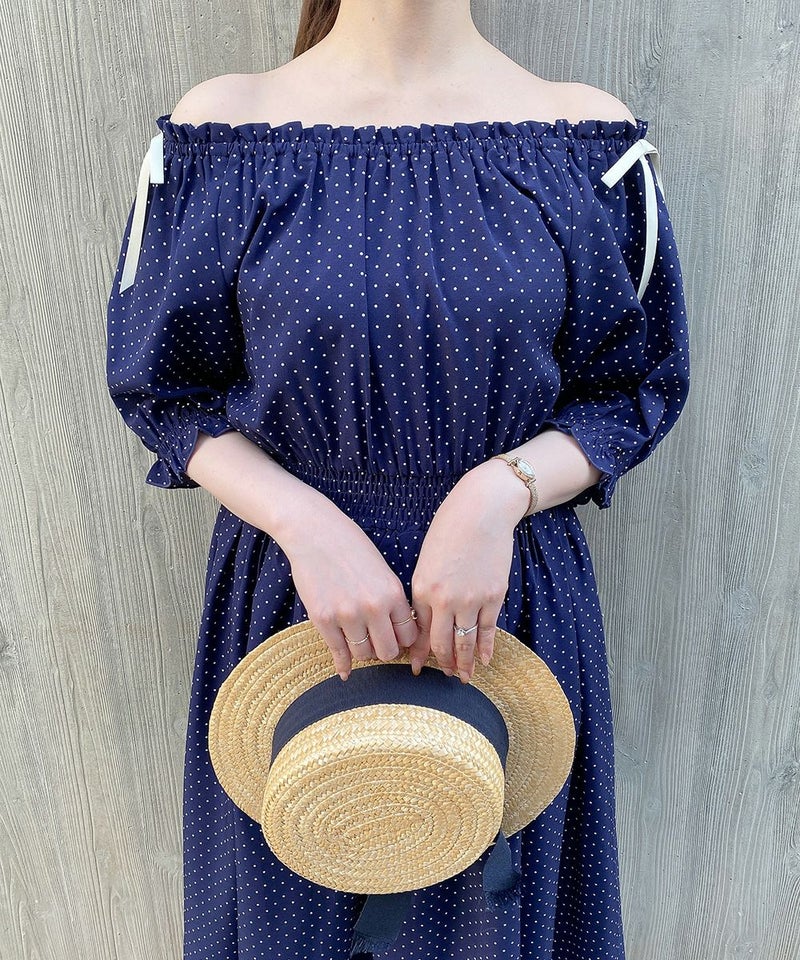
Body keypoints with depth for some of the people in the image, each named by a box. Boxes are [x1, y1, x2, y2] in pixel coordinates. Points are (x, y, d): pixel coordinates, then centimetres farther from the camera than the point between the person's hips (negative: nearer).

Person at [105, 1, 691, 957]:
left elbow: (638, 385, 1)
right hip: (287, 592, 0)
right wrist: (306, 525, -18)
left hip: (511, 600, 1)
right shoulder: (219, 128, -4)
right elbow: (163, 384, -1)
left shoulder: (590, 141, -4)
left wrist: (501, 492, -19)